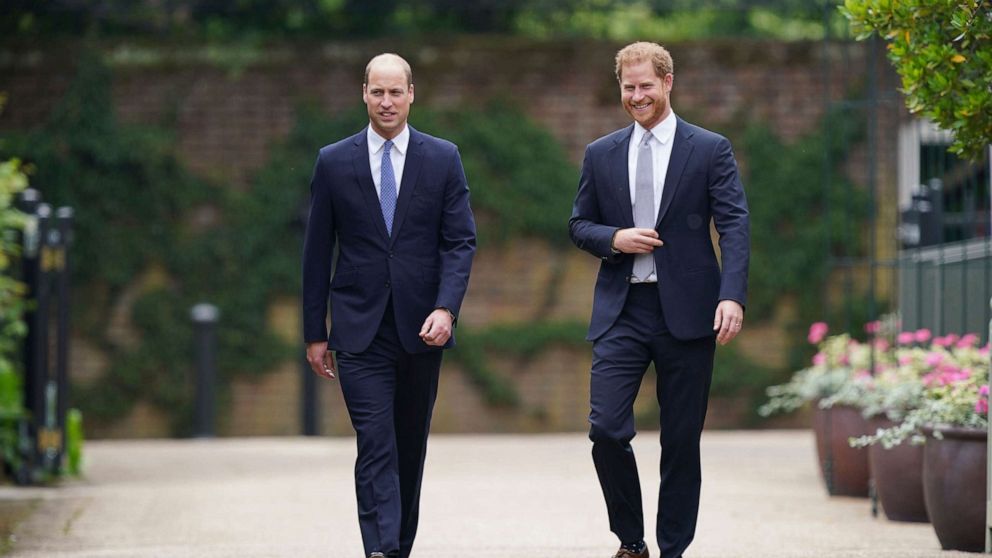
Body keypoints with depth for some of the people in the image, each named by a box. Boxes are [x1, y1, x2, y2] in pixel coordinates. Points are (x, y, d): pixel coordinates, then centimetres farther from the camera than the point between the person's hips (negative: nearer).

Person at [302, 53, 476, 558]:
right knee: (376, 447, -12)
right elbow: (317, 252, 5)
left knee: (411, 448, 10)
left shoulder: (442, 159, 4)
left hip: (420, 326, 2)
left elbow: (460, 242, 1)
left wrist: (446, 308, -14)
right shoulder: (334, 162, 3)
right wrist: (315, 333, 4)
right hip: (360, 328, -2)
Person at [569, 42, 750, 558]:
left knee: (681, 441, 3)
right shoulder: (601, 155, 11)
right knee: (606, 429, -10)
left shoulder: (710, 150, 2)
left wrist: (732, 296, -18)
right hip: (620, 311, 2)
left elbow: (734, 225, -5)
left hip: (686, 310, -2)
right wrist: (614, 239, -7)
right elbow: (579, 225, 16)